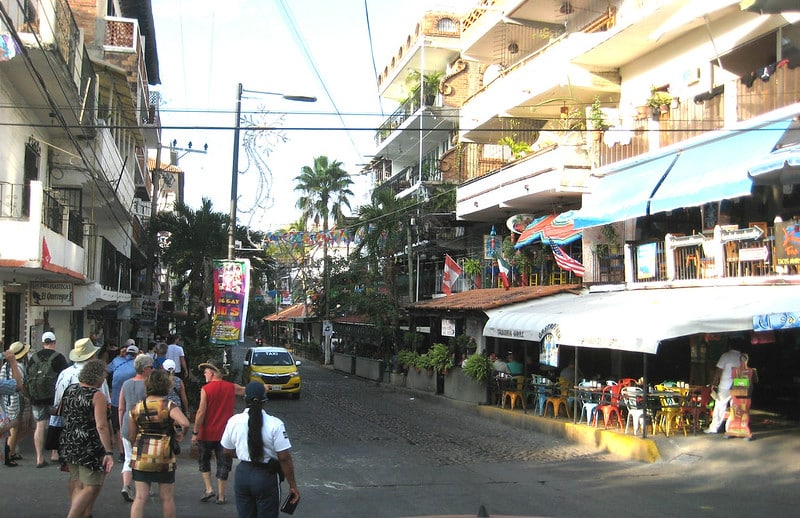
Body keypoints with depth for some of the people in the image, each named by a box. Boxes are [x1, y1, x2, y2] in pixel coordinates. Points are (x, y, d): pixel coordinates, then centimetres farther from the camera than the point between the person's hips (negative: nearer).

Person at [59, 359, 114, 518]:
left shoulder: (69, 390, 7)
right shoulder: (97, 396, -16)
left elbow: (63, 416, 18)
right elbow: (101, 426, -22)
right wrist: (109, 452, -22)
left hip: (69, 445, 8)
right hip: (90, 448, -8)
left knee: (78, 486, 17)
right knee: (91, 487, 0)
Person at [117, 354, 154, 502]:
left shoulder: (126, 384, 6)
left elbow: (121, 409, 10)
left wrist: (121, 428, 19)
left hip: (127, 427, 4)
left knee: (128, 458, 10)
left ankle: (126, 486, -7)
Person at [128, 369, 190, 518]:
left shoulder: (136, 408, 2)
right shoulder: (168, 406, -9)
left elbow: (131, 436, 7)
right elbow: (185, 423, -25)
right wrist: (180, 434, -5)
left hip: (141, 457, 3)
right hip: (164, 457, -3)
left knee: (140, 497, 5)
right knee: (167, 498, 11)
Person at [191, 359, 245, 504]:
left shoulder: (206, 389, -12)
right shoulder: (232, 387, -1)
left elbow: (201, 413, -14)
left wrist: (195, 432, -7)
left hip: (207, 434, -2)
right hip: (225, 433, 3)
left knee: (204, 461, 19)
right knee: (223, 464, 9)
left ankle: (208, 489, 9)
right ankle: (221, 496, 12)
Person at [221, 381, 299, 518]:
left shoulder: (234, 421, -5)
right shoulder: (275, 425, -16)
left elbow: (228, 450, 8)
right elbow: (284, 458, -15)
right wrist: (292, 485, -7)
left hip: (242, 475, 3)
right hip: (266, 477, -3)